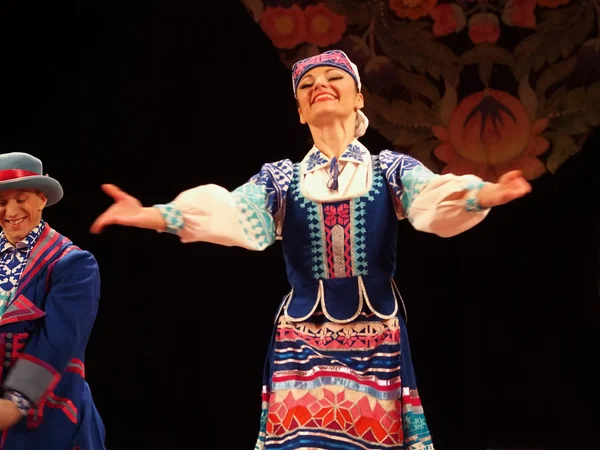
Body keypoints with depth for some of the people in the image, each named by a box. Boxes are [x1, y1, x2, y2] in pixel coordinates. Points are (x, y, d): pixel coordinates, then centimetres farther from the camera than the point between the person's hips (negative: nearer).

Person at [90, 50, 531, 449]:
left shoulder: (391, 169, 4)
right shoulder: (281, 179, 7)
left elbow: (438, 200, -15)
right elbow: (228, 214, -9)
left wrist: (487, 194, -38)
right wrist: (151, 215, -27)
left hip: (377, 344, -1)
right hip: (302, 346, 1)